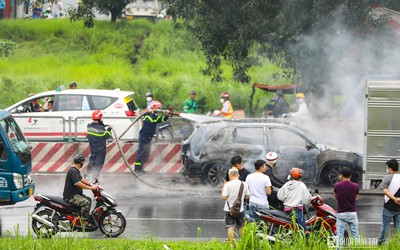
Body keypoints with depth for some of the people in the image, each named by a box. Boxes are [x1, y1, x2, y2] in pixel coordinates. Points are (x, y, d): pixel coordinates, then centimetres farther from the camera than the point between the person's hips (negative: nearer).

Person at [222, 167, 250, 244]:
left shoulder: (228, 184, -13)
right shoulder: (244, 184, -2)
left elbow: (224, 197, -17)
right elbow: (247, 196, 4)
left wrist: (223, 192, 3)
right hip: (240, 209, 4)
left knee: (230, 227, -1)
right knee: (241, 227, 17)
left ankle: (231, 244, -5)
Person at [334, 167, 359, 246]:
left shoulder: (337, 186, -7)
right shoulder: (355, 186, -5)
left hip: (341, 213, -1)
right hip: (352, 213, 1)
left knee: (340, 235, 1)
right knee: (355, 234, 8)